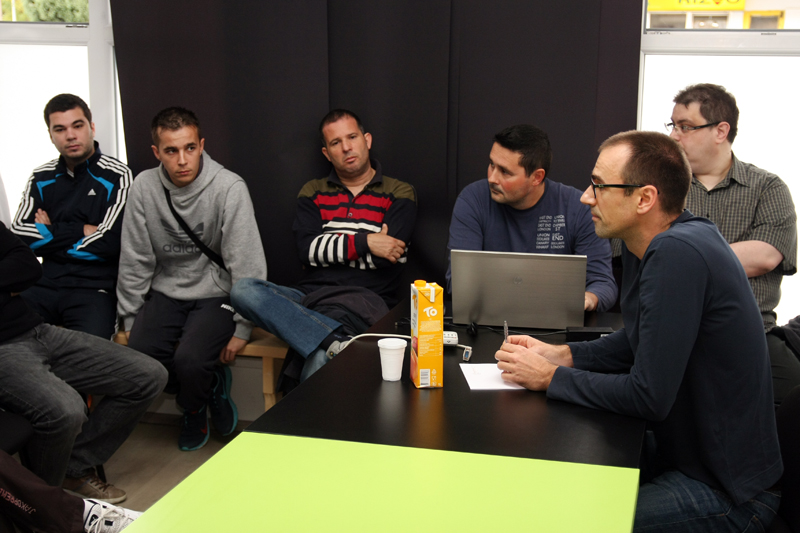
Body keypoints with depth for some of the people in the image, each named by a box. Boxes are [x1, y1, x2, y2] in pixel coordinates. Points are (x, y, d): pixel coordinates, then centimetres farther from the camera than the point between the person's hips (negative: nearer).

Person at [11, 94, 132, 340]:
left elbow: (107, 243, -10)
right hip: (45, 284, 4)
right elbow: (18, 235, 1)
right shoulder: (41, 178, 14)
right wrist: (80, 230, -5)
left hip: (96, 287, -4)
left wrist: (49, 235, 0)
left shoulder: (116, 177, -1)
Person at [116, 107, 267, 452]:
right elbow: (135, 260, 4)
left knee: (190, 361, -28)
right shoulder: (145, 187, -4)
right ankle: (211, 385, 9)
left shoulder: (229, 188, -15)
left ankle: (194, 409, 10)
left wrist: (242, 329, -15)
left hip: (216, 294, -4)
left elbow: (247, 264, -14)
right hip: (166, 292, 4)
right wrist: (130, 319, 3)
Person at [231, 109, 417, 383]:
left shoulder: (399, 194, 9)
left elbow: (391, 257, -6)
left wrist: (328, 248, -1)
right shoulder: (313, 193, 18)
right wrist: (364, 242, -9)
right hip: (310, 295, 6)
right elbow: (307, 250, 1)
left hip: (363, 300, -5)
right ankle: (339, 342, -39)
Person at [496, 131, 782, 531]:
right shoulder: (647, 243, 2)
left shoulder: (677, 253, -28)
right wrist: (561, 355, 3)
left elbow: (649, 396, -27)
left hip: (725, 490, -9)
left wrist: (550, 377, -15)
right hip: (685, 449, 9)